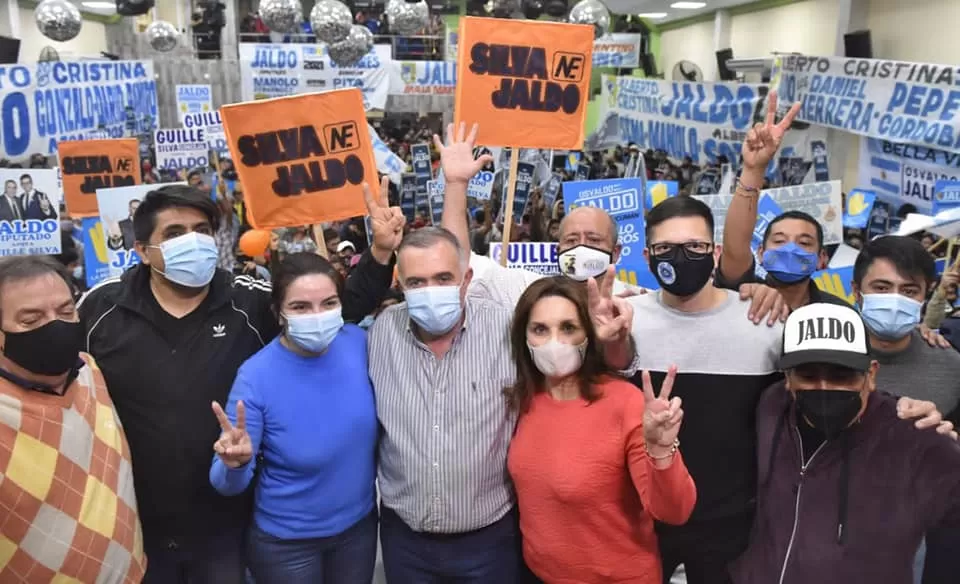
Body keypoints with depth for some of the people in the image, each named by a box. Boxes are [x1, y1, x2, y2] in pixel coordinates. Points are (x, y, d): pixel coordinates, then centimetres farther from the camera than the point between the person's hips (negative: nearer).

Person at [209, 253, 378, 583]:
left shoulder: (359, 343, -13)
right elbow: (228, 485, -17)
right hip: (287, 542, -3)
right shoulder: (257, 376, -22)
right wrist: (236, 464, -37)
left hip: (359, 525, 3)